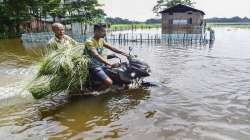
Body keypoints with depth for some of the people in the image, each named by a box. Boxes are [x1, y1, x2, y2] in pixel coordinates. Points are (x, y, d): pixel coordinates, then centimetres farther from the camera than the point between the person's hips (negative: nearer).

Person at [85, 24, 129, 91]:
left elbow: (111, 48, 9)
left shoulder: (101, 40, 7)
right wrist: (111, 64, -41)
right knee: (109, 82, -25)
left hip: (102, 65, 9)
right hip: (95, 67, -9)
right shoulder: (89, 42, -21)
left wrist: (123, 53, -1)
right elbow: (97, 56, -33)